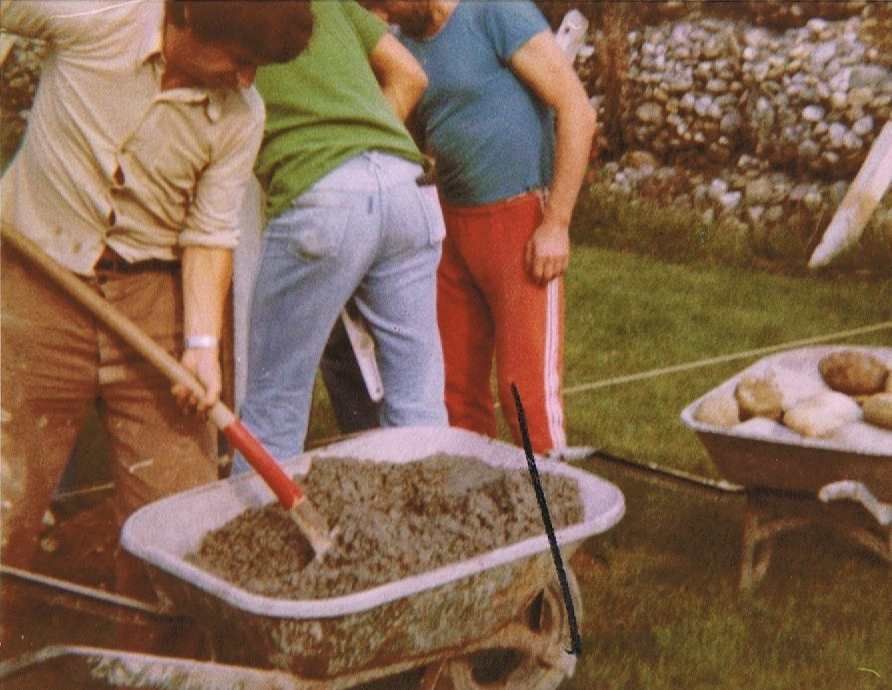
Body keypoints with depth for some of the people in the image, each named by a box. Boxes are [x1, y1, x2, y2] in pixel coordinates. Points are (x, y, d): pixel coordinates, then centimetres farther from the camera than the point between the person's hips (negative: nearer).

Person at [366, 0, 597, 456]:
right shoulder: (405, 42, 10)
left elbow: (577, 110, -14)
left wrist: (556, 224, -16)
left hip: (521, 221, -7)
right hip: (453, 226, 7)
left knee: (526, 386, -7)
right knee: (454, 383, 10)